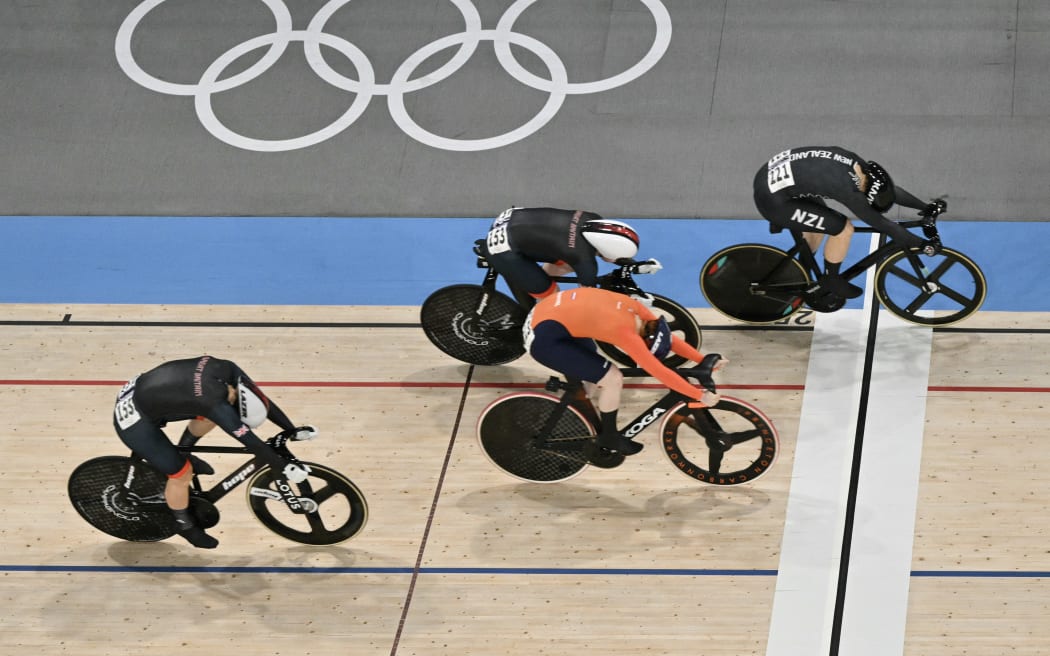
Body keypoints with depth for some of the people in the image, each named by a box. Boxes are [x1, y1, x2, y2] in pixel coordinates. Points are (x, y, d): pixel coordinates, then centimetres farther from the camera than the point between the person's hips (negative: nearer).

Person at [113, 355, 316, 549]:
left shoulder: (227, 370, -10)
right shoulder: (216, 403, -30)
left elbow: (261, 399, 0)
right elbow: (249, 440, -26)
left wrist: (293, 431, 2)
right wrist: (284, 468, -20)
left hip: (139, 390, 8)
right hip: (134, 421, -8)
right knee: (182, 473, -2)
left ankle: (182, 453, 35)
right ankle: (185, 526, 23)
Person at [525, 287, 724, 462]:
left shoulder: (634, 307, 1)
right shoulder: (626, 332, -22)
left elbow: (670, 338, 11)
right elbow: (659, 372, -20)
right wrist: (700, 395, -15)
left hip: (548, 313, 9)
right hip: (544, 338, -9)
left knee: (594, 375, 23)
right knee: (613, 379, -6)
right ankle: (609, 437, 14)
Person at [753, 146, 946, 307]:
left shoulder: (854, 162, 3)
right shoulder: (846, 188, -21)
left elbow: (888, 187, 16)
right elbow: (882, 225, -16)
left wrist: (926, 207, 21)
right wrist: (922, 244, -9)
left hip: (769, 176, 9)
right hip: (773, 200, -9)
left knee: (822, 223, 24)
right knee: (843, 229, -7)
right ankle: (830, 282, 16)